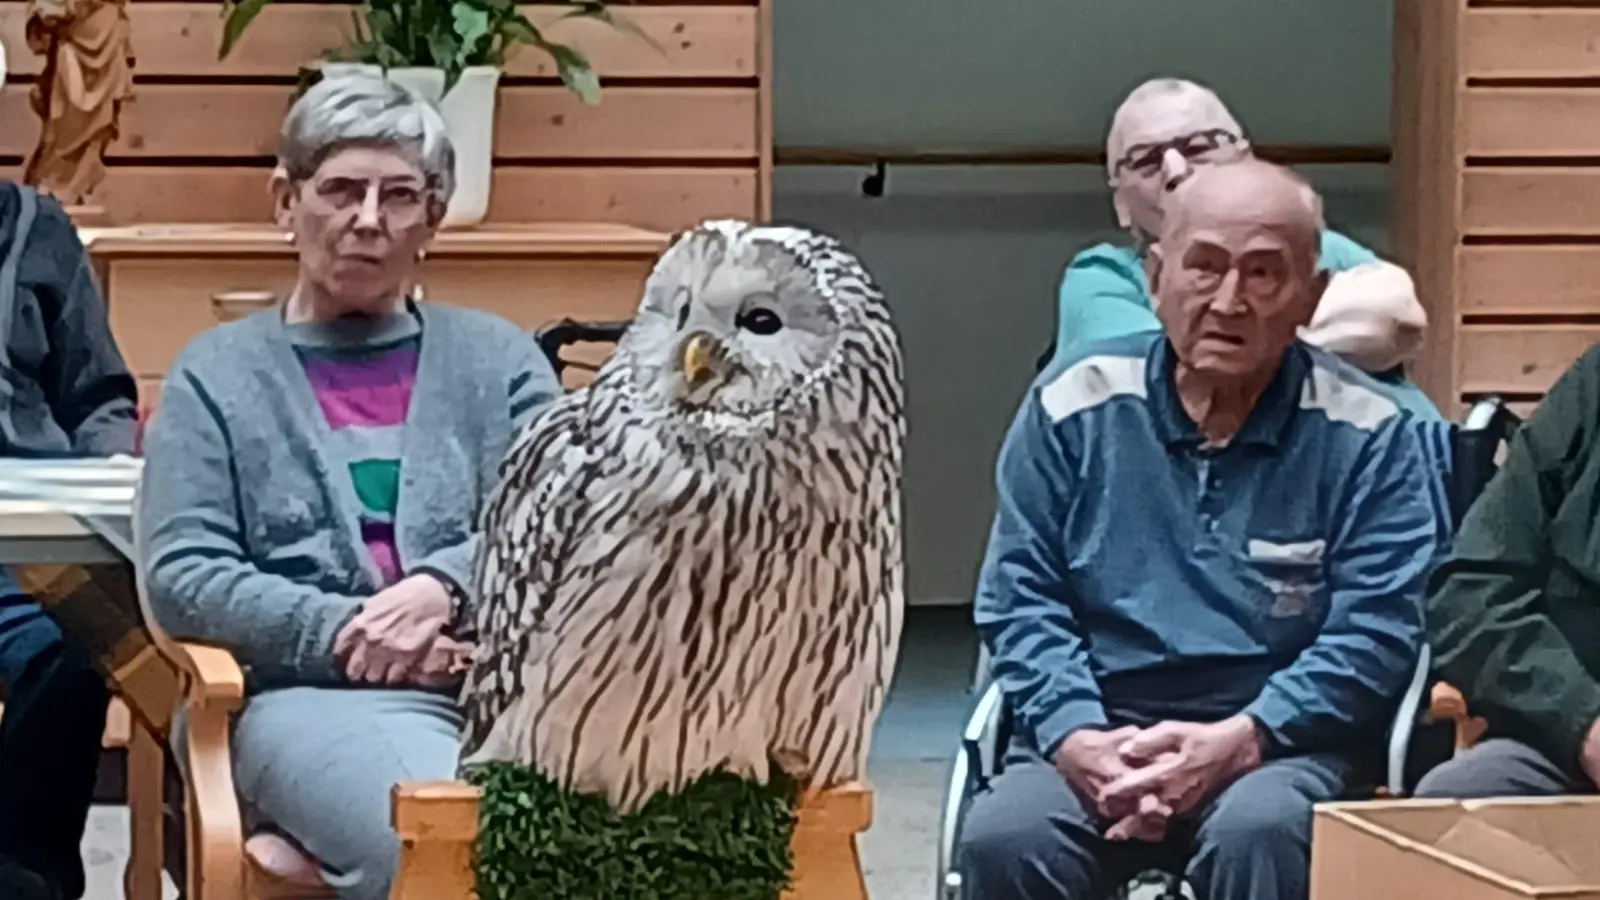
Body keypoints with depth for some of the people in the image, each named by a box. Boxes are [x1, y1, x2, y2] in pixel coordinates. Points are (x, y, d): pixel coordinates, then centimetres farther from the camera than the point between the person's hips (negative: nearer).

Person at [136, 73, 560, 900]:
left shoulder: (500, 359, 23)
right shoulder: (216, 375, 17)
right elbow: (181, 576, 5)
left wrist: (443, 588, -11)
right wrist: (344, 631, -8)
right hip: (311, 694, -3)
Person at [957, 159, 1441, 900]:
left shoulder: (1363, 436, 3)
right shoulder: (1075, 403, 8)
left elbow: (1376, 631, -3)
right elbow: (1017, 597, 6)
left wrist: (1239, 741, -17)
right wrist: (1074, 737, -13)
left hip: (1281, 746, -1)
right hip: (1094, 735, 1)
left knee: (1258, 830, -36)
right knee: (1002, 838, -31)